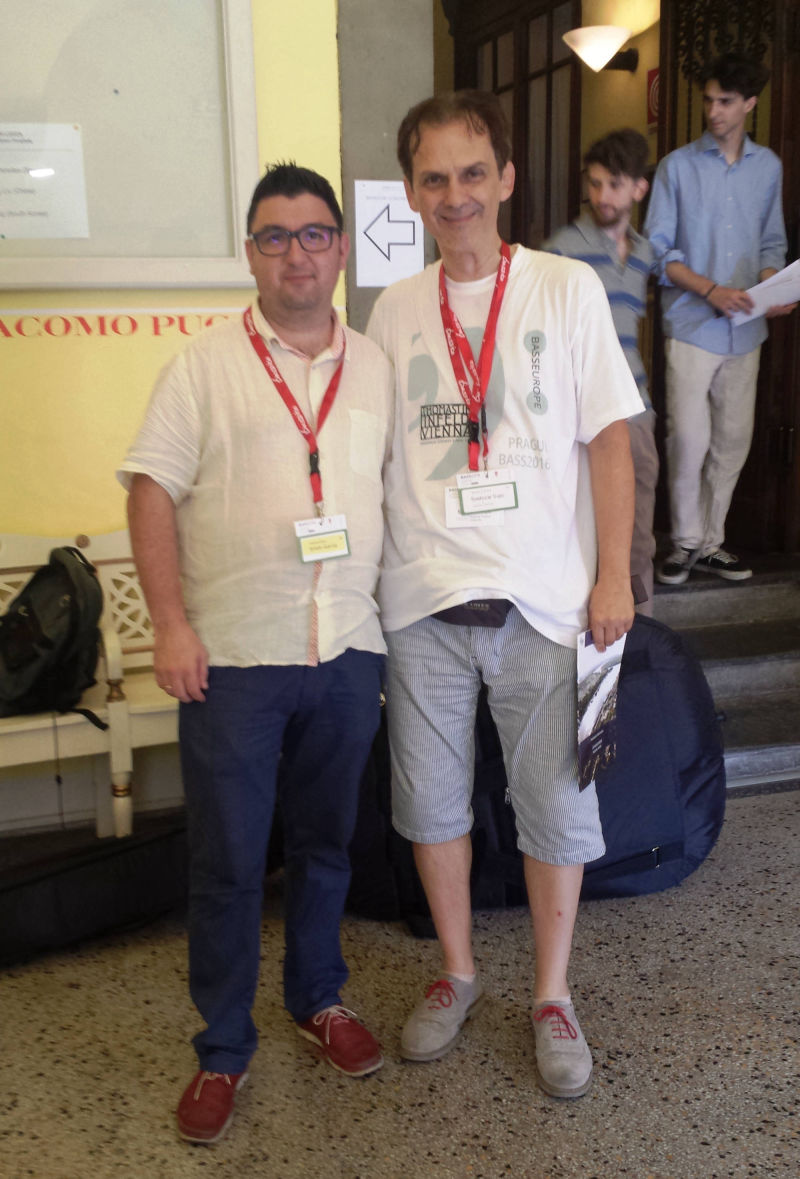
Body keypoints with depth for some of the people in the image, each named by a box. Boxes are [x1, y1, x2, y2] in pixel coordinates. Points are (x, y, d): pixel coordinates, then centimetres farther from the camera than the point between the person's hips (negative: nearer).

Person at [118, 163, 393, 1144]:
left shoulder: (377, 367, 10)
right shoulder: (205, 365, 0)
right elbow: (153, 489, -5)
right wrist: (170, 623, -13)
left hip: (348, 650, 3)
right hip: (232, 656, -3)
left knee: (326, 841, 16)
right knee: (226, 861, 5)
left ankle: (319, 998, 38)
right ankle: (222, 1051, 23)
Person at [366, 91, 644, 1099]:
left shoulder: (567, 289, 0)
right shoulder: (394, 310, 7)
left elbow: (608, 440, -1)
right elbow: (372, 452, 11)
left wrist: (614, 576, -6)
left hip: (545, 599, -2)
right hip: (423, 601, 3)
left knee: (557, 806, 6)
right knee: (431, 800, 13)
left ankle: (552, 996, 28)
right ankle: (456, 974, 35)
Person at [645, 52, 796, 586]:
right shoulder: (678, 166, 0)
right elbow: (659, 250, -3)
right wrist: (712, 290, -15)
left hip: (745, 328, 4)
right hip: (692, 323, -4)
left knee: (733, 441, 6)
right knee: (689, 438, -9)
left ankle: (711, 541, 19)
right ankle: (686, 540, 9)